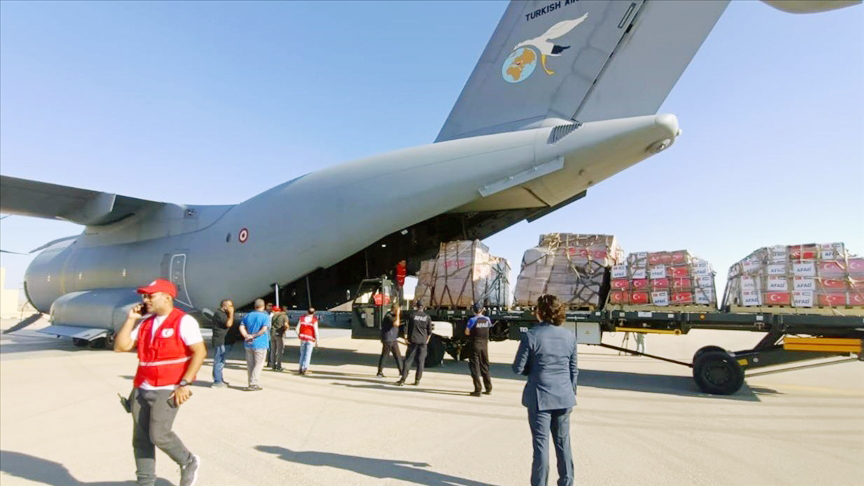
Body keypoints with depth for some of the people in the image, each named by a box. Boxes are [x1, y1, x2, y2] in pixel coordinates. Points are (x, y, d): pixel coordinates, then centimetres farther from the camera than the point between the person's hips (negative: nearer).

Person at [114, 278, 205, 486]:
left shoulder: (183, 321, -11)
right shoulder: (144, 321, 10)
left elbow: (200, 352, -15)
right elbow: (121, 347, 8)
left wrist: (184, 384, -19)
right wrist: (130, 319, 1)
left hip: (168, 390, -7)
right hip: (142, 389, 7)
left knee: (158, 435, -13)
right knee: (141, 439, 9)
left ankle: (189, 463, 12)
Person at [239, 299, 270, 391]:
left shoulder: (247, 316, 10)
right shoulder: (265, 317, -7)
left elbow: (241, 327, 0)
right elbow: (264, 329, -19)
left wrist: (246, 336, -7)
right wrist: (253, 336, -12)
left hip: (248, 344, 5)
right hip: (260, 344, -5)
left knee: (250, 365, 12)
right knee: (259, 365, 3)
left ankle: (251, 383, 18)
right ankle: (253, 384, -1)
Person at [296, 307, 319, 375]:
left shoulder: (302, 318, 3)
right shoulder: (314, 320, -6)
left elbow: (297, 329, 3)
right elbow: (316, 331, -8)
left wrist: (299, 336, 19)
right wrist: (317, 341, -2)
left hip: (303, 339, 3)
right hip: (310, 339, -3)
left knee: (302, 354, 14)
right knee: (308, 354, 1)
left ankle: (301, 368, 16)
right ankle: (305, 368, -9)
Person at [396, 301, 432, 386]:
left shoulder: (412, 315, -1)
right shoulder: (427, 317, 3)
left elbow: (406, 328, -1)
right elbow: (430, 331, 5)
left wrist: (405, 338, 6)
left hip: (413, 341, -1)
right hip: (423, 341, 1)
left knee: (408, 360, 2)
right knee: (420, 361, 7)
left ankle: (403, 379, -2)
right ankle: (417, 380, 8)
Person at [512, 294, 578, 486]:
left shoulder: (531, 335, -15)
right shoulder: (570, 335, -1)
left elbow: (518, 368, -11)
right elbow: (573, 369, 7)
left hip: (540, 398, -4)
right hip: (564, 397, 4)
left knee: (541, 443, 6)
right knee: (563, 442, 17)